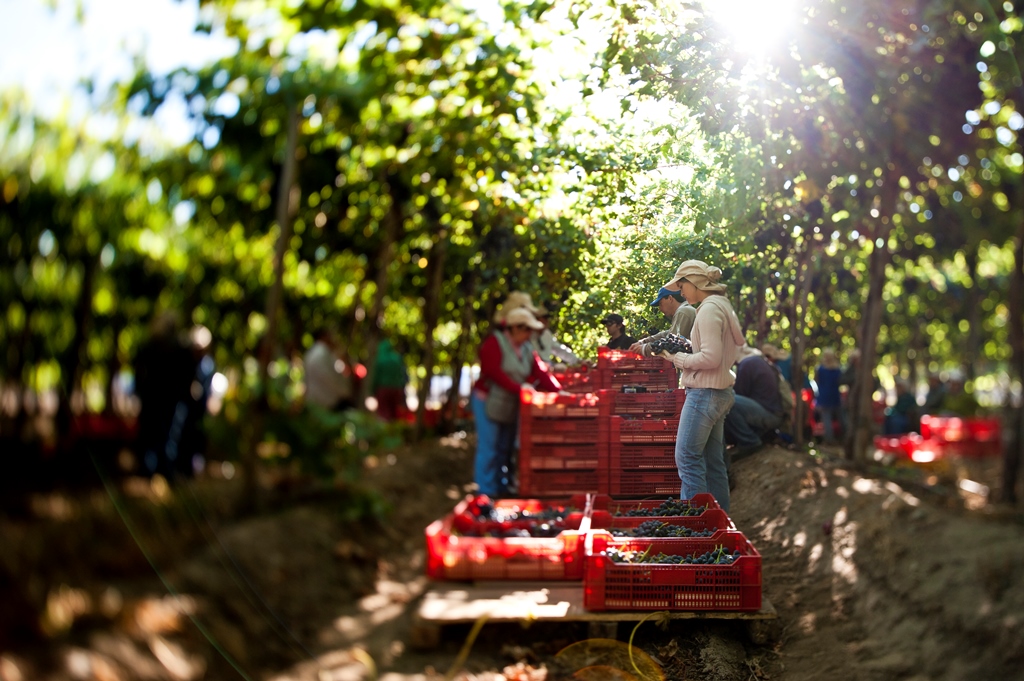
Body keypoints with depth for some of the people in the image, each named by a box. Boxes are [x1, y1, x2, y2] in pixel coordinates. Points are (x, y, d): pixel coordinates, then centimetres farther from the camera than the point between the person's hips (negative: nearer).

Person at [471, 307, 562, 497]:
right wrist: (519, 388, -25)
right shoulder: (494, 342, -12)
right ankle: (487, 491, 2)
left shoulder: (526, 349, 12)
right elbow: (493, 372, -22)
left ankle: (501, 487, 21)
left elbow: (540, 371, 4)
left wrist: (558, 390, -8)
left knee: (505, 449, 12)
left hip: (510, 404, 8)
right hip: (489, 401, -8)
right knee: (489, 448, -4)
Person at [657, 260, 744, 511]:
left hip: (704, 393, -10)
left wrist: (678, 358, -9)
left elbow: (710, 357, -22)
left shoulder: (709, 309, -15)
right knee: (714, 461, 11)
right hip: (720, 392, 10)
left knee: (687, 458, -6)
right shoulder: (722, 306, 15)